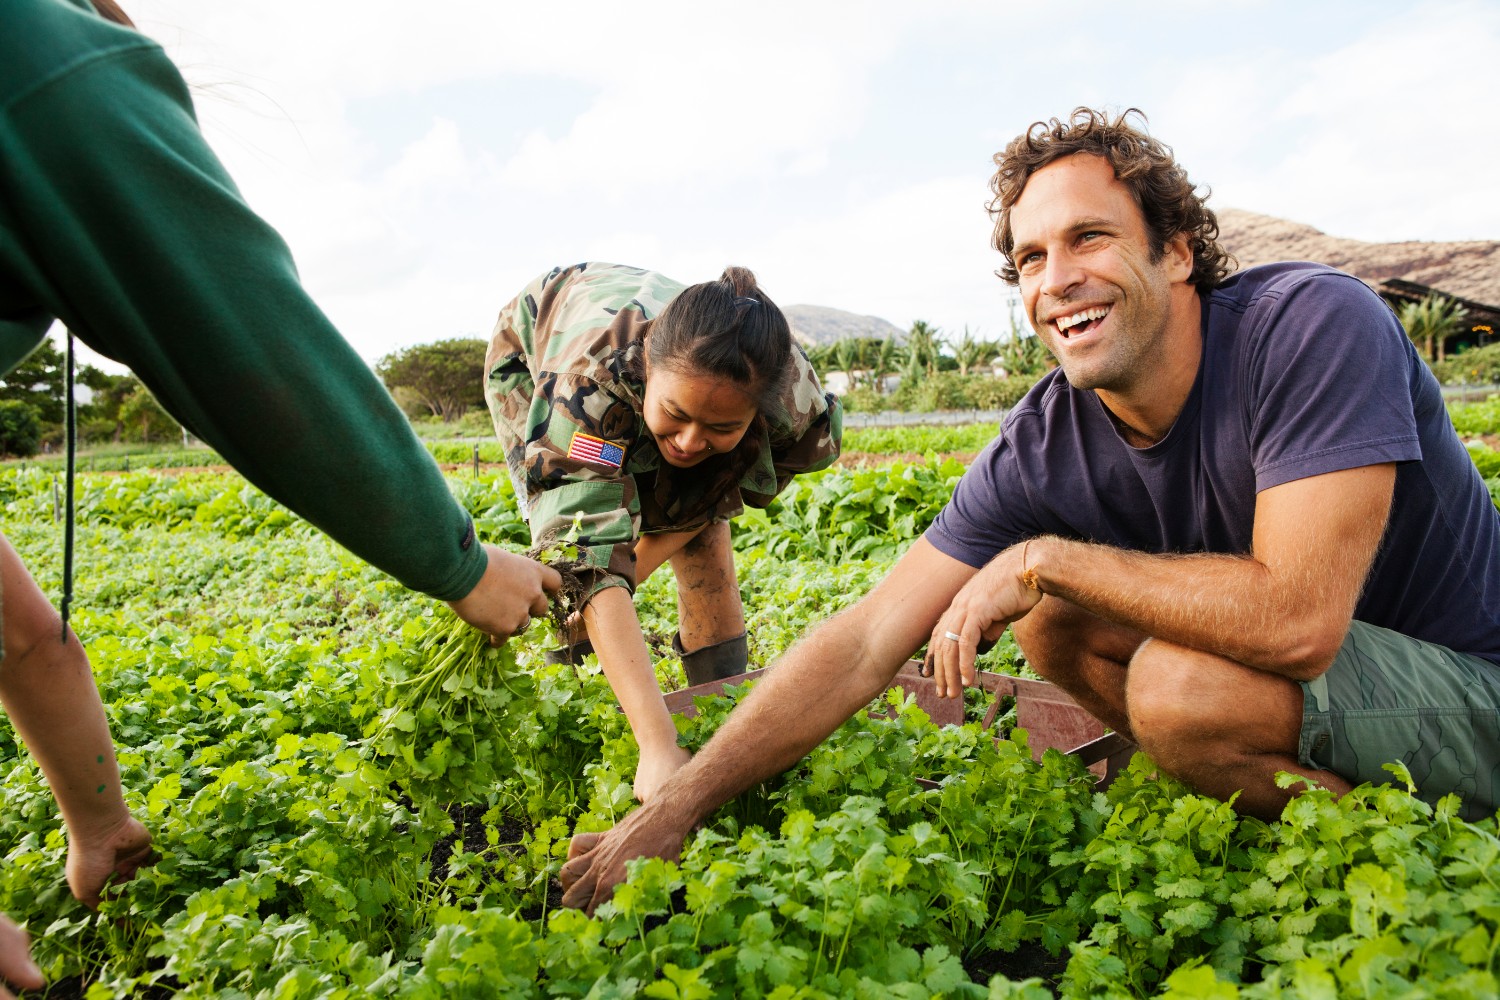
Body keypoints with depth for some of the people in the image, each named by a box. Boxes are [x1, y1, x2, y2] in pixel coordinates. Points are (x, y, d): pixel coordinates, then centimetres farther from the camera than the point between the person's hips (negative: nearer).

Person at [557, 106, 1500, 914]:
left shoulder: (1313, 323, -27)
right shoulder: (1043, 445, -13)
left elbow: (1296, 620, -38)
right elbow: (863, 643, -17)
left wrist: (1046, 557, -27)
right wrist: (674, 807, -21)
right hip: (1291, 668, 6)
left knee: (1181, 682, -30)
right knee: (1049, 619, -6)